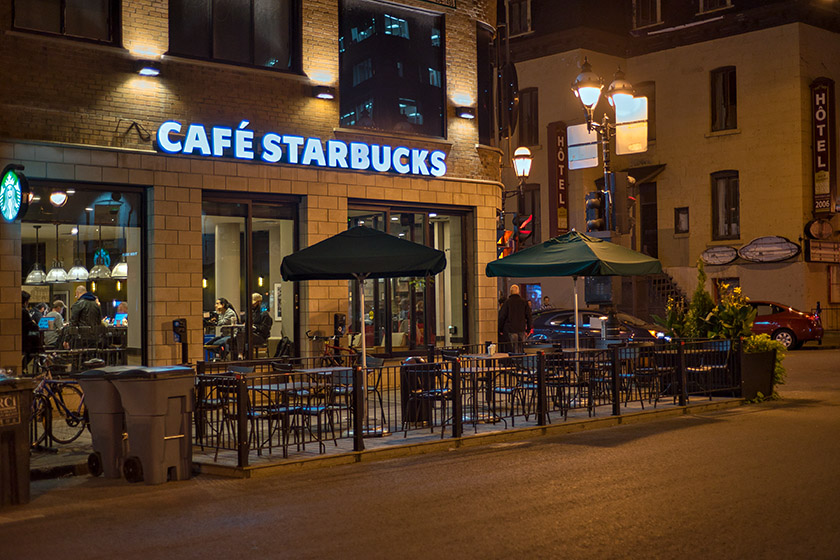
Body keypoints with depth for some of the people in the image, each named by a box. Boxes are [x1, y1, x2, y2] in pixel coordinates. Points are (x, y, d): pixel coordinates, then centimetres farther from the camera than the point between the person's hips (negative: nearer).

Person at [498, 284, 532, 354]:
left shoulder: (507, 302, -5)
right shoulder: (523, 302, 5)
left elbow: (502, 316, -4)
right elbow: (528, 316, 8)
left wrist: (500, 329, 4)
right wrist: (528, 329, 14)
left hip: (511, 330, -3)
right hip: (522, 329, 3)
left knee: (514, 349, -3)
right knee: (521, 349, 9)